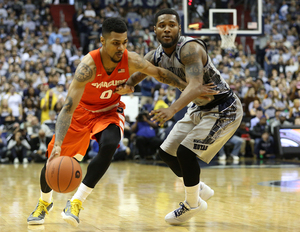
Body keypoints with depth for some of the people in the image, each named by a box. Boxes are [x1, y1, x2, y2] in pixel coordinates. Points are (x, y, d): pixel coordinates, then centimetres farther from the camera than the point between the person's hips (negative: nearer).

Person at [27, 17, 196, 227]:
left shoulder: (131, 61, -25)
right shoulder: (88, 66, -35)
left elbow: (159, 73, -3)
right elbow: (68, 108, -39)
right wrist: (58, 144, -51)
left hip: (110, 111, 1)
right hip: (82, 110, -1)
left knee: (108, 146, -31)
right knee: (53, 159, 1)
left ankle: (77, 202, -21)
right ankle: (45, 202, 34)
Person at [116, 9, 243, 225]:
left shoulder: (189, 48, -28)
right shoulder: (156, 56, -3)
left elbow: (196, 85, -41)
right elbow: (133, 78, 7)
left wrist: (172, 110, -57)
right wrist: (124, 86, -19)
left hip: (224, 109, -9)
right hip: (199, 108, 9)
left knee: (186, 152, -20)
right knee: (167, 152, 10)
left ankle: (193, 204, 3)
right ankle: (200, 190, 31)